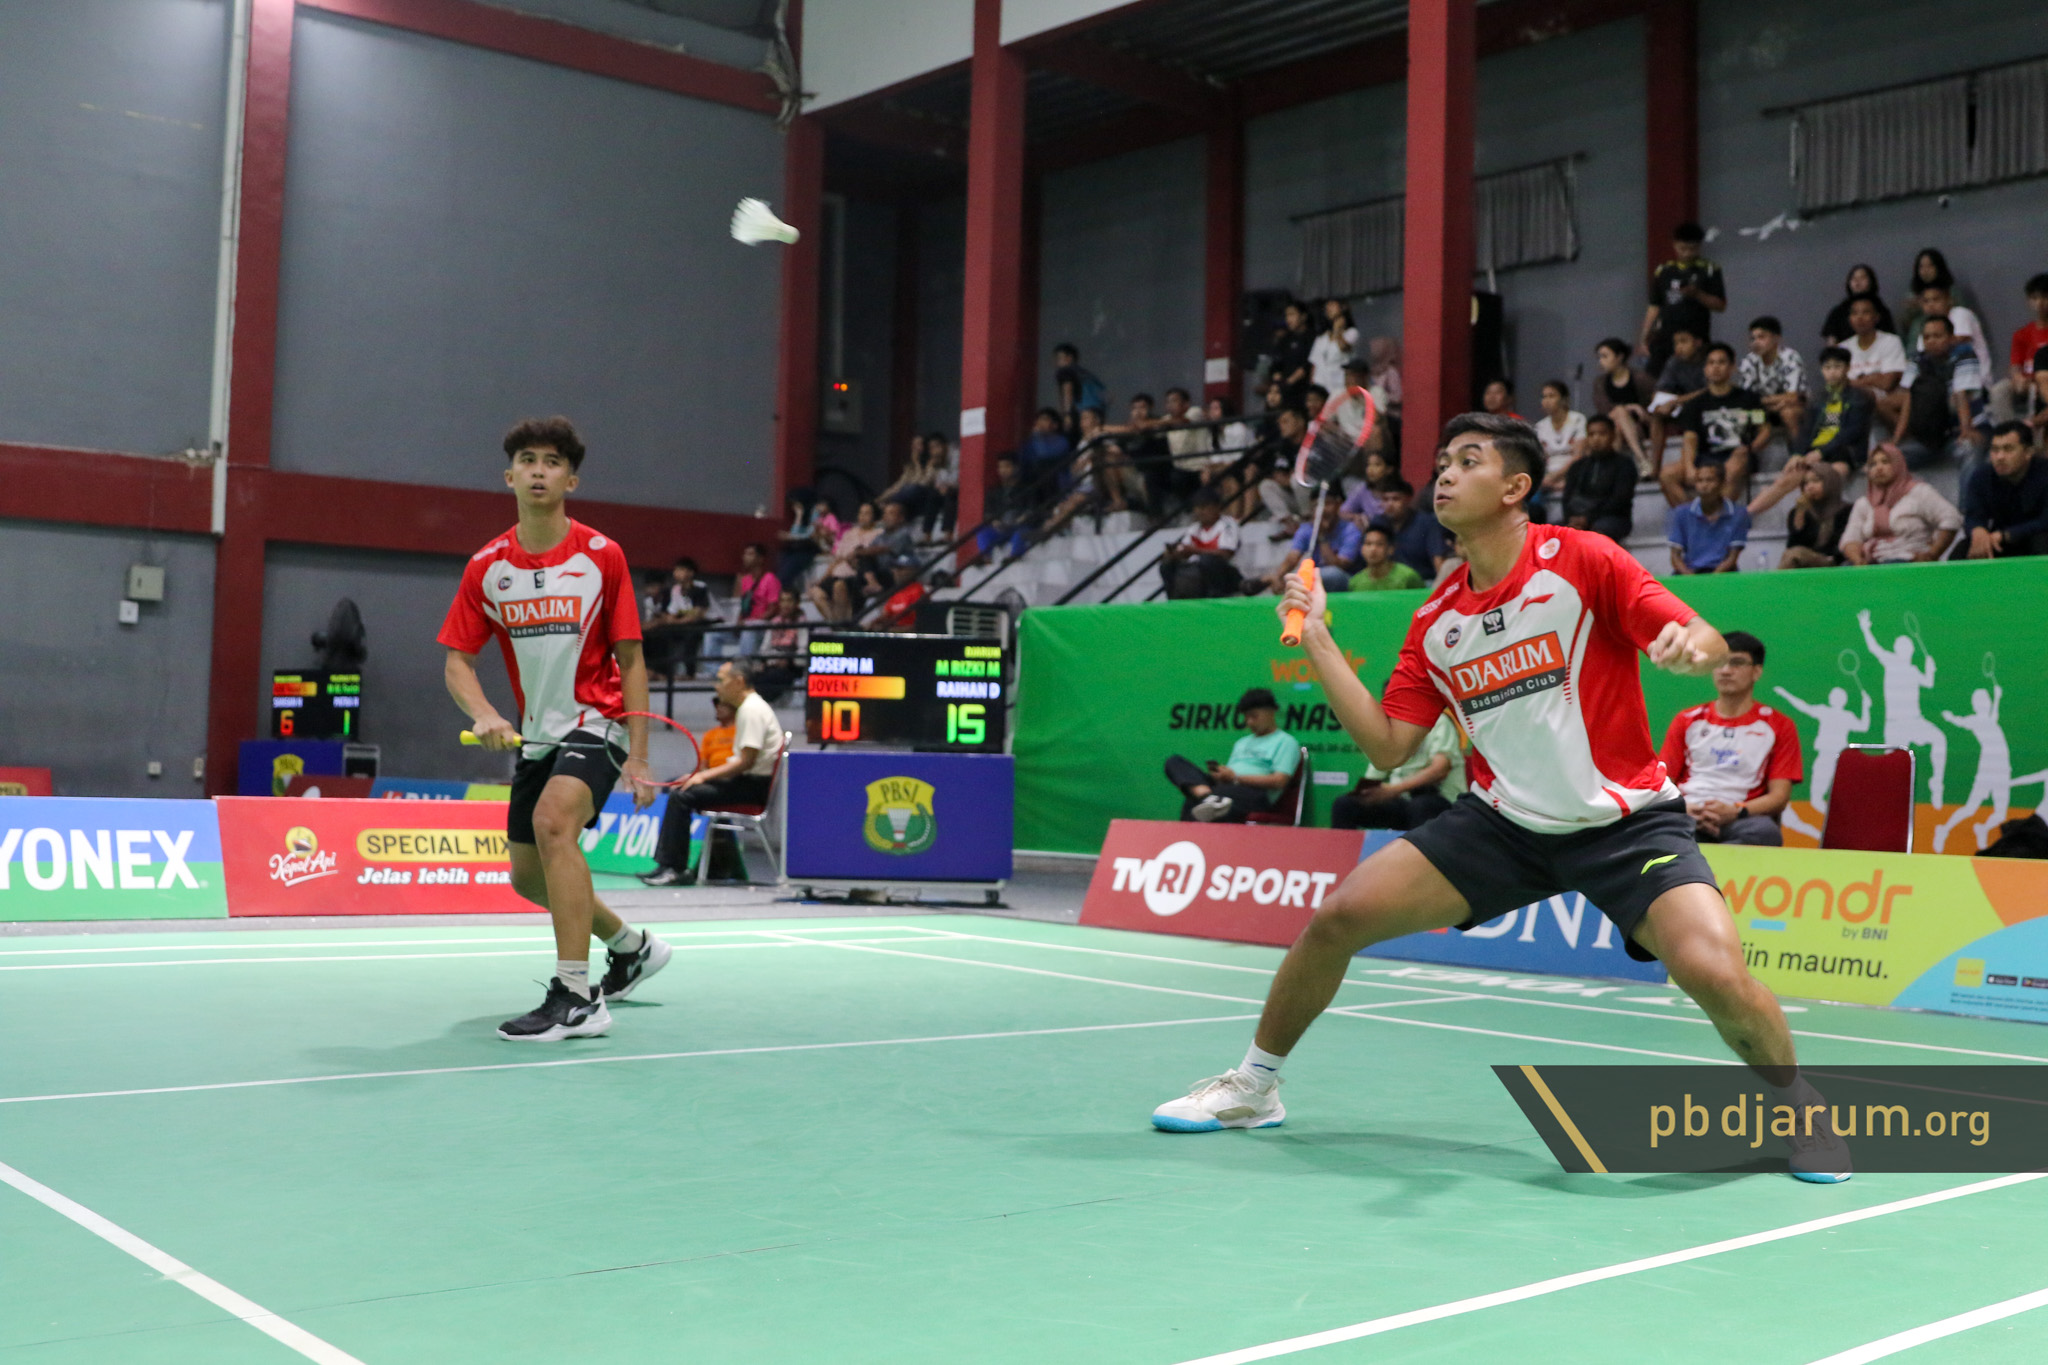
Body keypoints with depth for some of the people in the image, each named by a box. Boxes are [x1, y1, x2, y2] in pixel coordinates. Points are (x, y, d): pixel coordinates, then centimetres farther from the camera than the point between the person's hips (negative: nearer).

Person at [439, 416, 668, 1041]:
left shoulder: (602, 556, -8)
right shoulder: (486, 566, -1)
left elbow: (630, 660, -5)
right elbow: (457, 659, 1)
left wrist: (638, 758, -11)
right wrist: (484, 714, -21)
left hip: (597, 721, -5)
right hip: (534, 733, 6)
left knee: (553, 820, -32)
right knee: (528, 877, 14)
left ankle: (576, 998, -30)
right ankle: (630, 945, 42)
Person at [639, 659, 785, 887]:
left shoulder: (752, 710, -15)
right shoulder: (746, 708, 18)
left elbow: (746, 762, -21)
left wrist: (704, 776, -15)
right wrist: (699, 775, 9)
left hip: (755, 786, -11)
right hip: (746, 782, 11)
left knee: (681, 796, -19)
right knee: (676, 789, 9)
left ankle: (675, 869, -14)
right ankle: (666, 865, 6)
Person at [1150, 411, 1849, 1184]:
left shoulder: (1582, 561, -11)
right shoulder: (1436, 623, 4)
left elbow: (1709, 647, -16)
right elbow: (1389, 747, 2)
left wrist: (1692, 645, -41)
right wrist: (1317, 638, 1)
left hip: (1627, 821, -4)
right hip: (1505, 822, 5)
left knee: (1714, 974, -27)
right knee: (1338, 917, -6)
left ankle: (1801, 1111, 6)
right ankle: (1254, 1086, 17)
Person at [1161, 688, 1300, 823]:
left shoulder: (1286, 742, 9)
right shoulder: (1242, 743, 35)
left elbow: (1279, 781, -5)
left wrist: (1236, 778, -9)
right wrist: (1220, 775, 0)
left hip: (1255, 794, -8)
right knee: (1174, 762, -17)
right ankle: (1206, 796, -44)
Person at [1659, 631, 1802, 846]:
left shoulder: (1778, 726, 14)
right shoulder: (1687, 721, 19)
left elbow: (1779, 796, 5)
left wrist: (1735, 812, -14)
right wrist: (1684, 808, -11)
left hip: (1737, 821, 1)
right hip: (1687, 817, -1)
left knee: (1766, 832, -39)